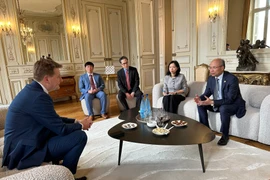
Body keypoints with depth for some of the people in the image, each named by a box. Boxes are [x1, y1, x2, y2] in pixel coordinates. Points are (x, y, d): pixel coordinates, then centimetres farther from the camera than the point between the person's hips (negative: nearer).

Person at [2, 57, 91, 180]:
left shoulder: (33, 90, 4)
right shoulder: (38, 96, -27)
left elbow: (54, 120, 12)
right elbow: (61, 129, -21)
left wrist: (76, 121, 5)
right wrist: (81, 125, -3)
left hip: (25, 143, 10)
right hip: (26, 151, -10)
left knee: (73, 129, 15)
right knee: (80, 136, -16)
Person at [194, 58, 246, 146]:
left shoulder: (232, 79, -24)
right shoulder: (211, 78, -3)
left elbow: (230, 100, -29)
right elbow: (207, 93, 2)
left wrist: (212, 102, -38)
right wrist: (200, 98, -22)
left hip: (233, 104, -6)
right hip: (217, 103, 7)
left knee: (223, 108, -37)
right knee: (201, 105, -9)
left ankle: (225, 135, -16)